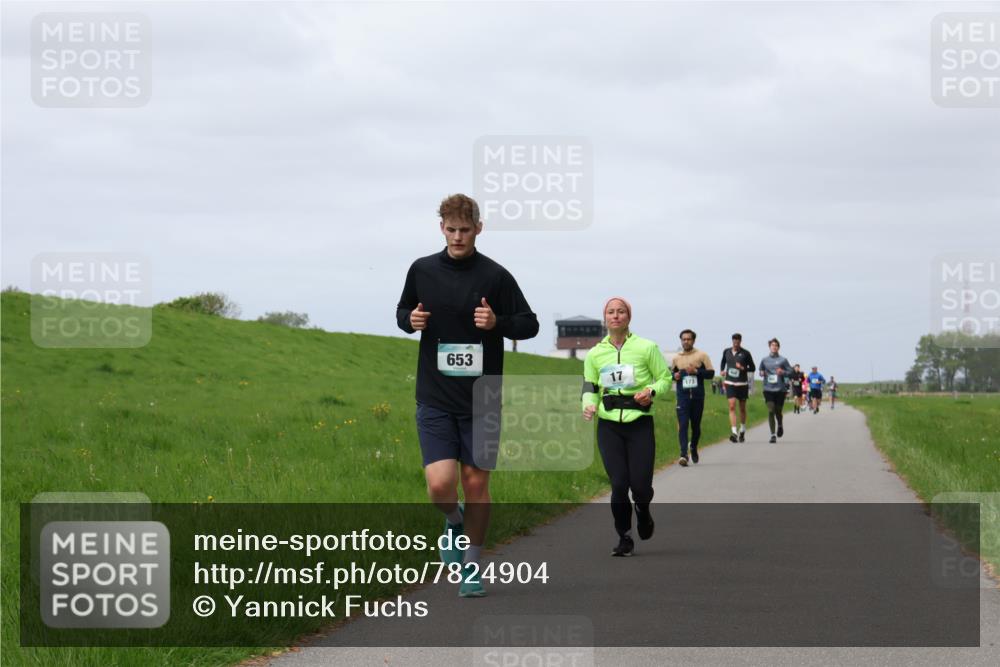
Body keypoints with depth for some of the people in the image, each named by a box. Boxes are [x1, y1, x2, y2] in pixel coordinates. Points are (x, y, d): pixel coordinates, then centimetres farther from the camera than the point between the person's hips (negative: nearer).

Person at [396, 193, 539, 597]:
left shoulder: (495, 276, -3)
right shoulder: (422, 270, 4)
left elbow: (530, 324, 2)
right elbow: (403, 311, 19)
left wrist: (498, 322, -18)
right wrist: (410, 320, -4)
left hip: (481, 400, -1)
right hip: (435, 400, 1)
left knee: (476, 484, 5)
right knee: (440, 484, -12)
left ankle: (471, 566, 22)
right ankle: (454, 522, 23)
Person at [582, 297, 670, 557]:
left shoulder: (647, 348, -2)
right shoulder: (595, 354, 6)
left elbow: (665, 378, 6)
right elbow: (590, 387, 12)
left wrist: (651, 391, -15)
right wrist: (589, 405, -10)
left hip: (640, 424, -1)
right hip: (609, 426, 2)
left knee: (640, 484, -5)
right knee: (618, 484, -7)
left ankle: (643, 510, 32)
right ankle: (624, 539, 9)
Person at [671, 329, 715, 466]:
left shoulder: (701, 356, 3)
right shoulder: (676, 358, 10)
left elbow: (711, 373, 0)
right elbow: (671, 373, 23)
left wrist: (696, 371, -14)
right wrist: (674, 375, -1)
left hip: (698, 396, 0)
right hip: (682, 396, 0)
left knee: (696, 425, 11)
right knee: (683, 425, -13)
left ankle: (694, 448, 36)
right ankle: (683, 454, -21)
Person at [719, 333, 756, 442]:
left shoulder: (745, 353, -3)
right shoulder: (726, 352, 6)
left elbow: (753, 368, 2)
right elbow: (723, 362, 26)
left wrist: (743, 368, -15)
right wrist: (722, 370, 8)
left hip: (742, 384, -1)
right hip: (730, 383, 1)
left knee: (742, 408, 10)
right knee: (732, 406, -13)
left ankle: (742, 430, 29)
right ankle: (734, 432, -19)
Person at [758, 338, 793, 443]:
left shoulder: (783, 360, 2)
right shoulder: (764, 360, 9)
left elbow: (791, 372, 4)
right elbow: (761, 370, 23)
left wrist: (783, 372, -15)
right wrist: (762, 373, 0)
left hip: (780, 390, -1)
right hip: (768, 389, 1)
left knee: (778, 411, 7)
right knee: (770, 411, -11)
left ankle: (780, 425, 41)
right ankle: (773, 435, -10)